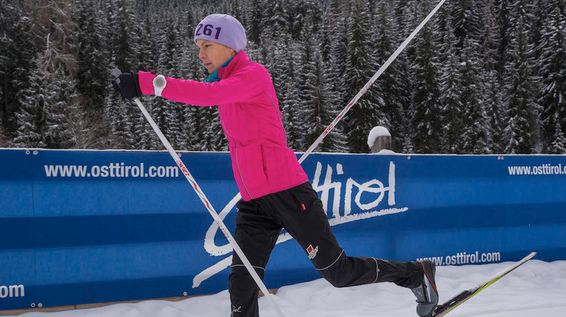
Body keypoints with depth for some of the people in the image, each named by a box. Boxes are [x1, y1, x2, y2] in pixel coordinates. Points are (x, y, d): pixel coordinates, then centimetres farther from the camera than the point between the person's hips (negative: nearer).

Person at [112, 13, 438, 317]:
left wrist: (149, 82, -36)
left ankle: (417, 275, 24)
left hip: (287, 192, -8)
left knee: (338, 271, 2)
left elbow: (208, 94, -30)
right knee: (242, 285, -6)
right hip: (253, 203, 8)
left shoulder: (254, 75, -12)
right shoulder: (226, 84, 15)